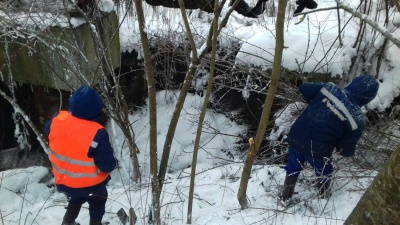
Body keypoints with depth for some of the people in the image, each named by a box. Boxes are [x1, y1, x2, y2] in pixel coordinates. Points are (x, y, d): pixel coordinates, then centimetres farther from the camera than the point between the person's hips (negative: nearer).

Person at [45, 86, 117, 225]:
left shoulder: (57, 119, -18)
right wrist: (113, 163, -6)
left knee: (77, 197, 37)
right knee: (97, 205, 27)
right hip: (90, 183, -5)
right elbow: (107, 165, -28)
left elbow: (48, 130, 7)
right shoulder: (97, 134, -35)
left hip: (63, 179, 5)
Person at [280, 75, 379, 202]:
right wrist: (339, 147, 17)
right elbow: (347, 151, -7)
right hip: (318, 151, -3)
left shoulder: (329, 88, -6)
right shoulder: (357, 119, -13)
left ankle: (285, 196, 47)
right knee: (324, 173, 30)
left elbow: (304, 88, 7)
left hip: (296, 137, 3)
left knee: (293, 167, 30)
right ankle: (324, 197, 54)